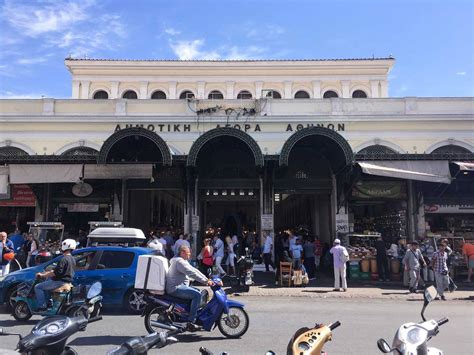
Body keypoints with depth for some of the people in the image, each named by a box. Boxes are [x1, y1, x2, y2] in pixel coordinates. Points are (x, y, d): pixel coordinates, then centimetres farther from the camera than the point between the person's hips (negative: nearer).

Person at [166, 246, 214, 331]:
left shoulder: (184, 261, 18)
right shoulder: (179, 261, -16)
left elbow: (194, 270, 15)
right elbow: (191, 273, -25)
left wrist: (207, 279, 6)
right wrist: (206, 281, -26)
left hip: (180, 286, 11)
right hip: (175, 288, -11)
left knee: (198, 291, 16)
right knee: (197, 294, -23)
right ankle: (191, 322, -22)